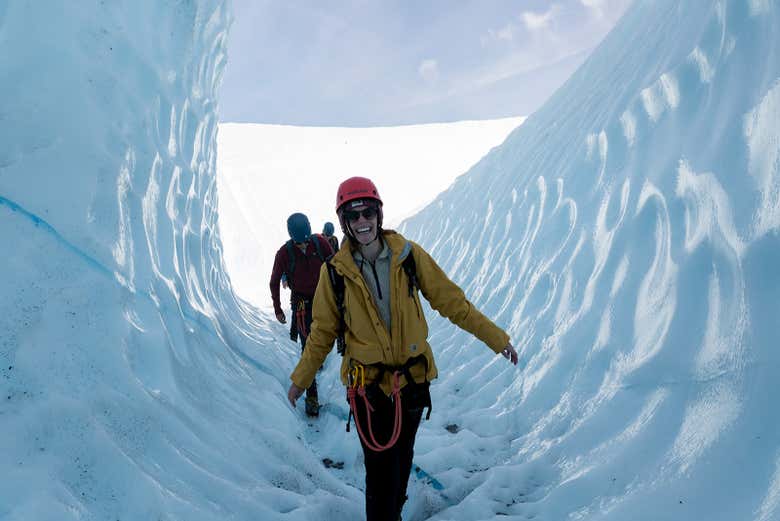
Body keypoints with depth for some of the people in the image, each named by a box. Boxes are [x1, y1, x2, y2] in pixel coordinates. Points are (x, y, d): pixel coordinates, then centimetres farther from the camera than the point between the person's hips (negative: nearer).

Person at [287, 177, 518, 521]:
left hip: (413, 379, 2)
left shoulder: (409, 255, -7)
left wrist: (496, 338, 1)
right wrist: (300, 379, 7)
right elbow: (323, 331, 4)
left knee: (402, 459, 18)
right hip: (369, 386, -2)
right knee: (381, 469, -3)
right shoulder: (335, 271, -7)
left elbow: (451, 302, 0)